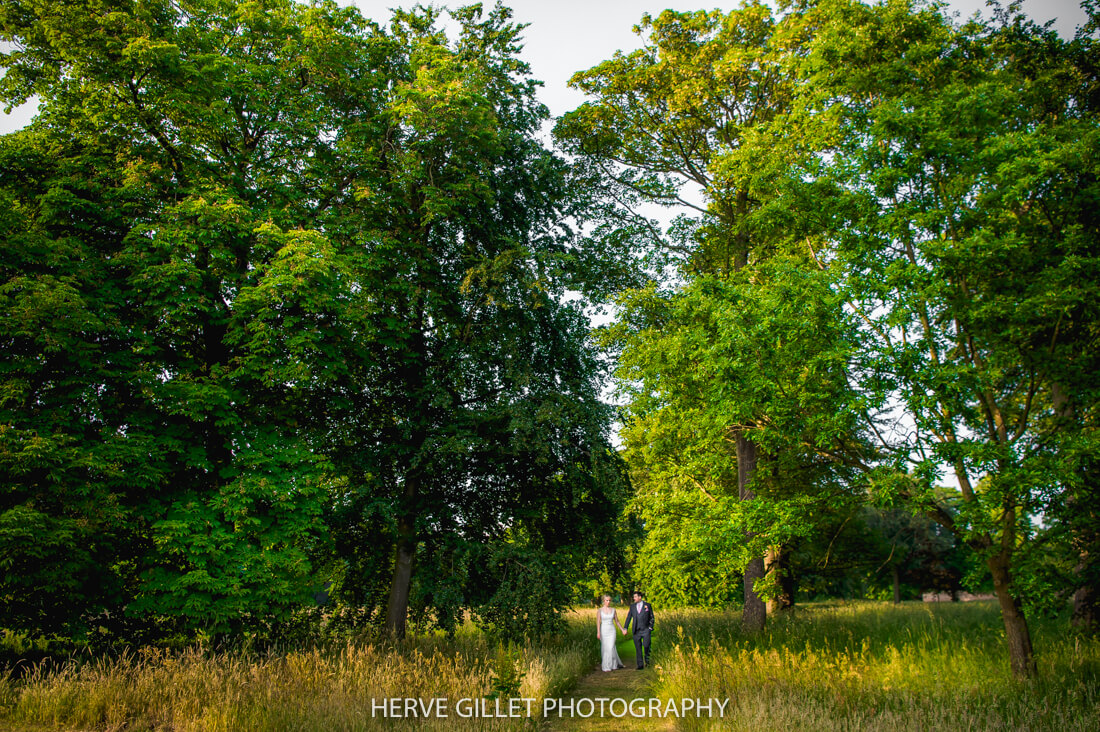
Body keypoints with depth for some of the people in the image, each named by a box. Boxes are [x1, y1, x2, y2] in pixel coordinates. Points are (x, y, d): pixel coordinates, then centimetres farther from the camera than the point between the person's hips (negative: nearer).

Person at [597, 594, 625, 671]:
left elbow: (617, 621, 11)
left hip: (612, 631, 1)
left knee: (611, 648, -10)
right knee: (605, 649, 4)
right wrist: (598, 632, -23)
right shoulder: (600, 610, -4)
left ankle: (609, 666, 1)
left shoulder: (613, 610, 4)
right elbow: (598, 622, -12)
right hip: (603, 631, -1)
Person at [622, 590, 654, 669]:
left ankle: (647, 660, 14)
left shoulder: (647, 605, 3)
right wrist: (625, 628, -2)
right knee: (638, 648, 4)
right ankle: (640, 665, 14)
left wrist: (650, 627, -1)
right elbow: (629, 617, 6)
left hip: (646, 630, -3)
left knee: (646, 646, -13)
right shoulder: (632, 606, 9)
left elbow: (651, 617, 9)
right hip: (636, 631, 3)